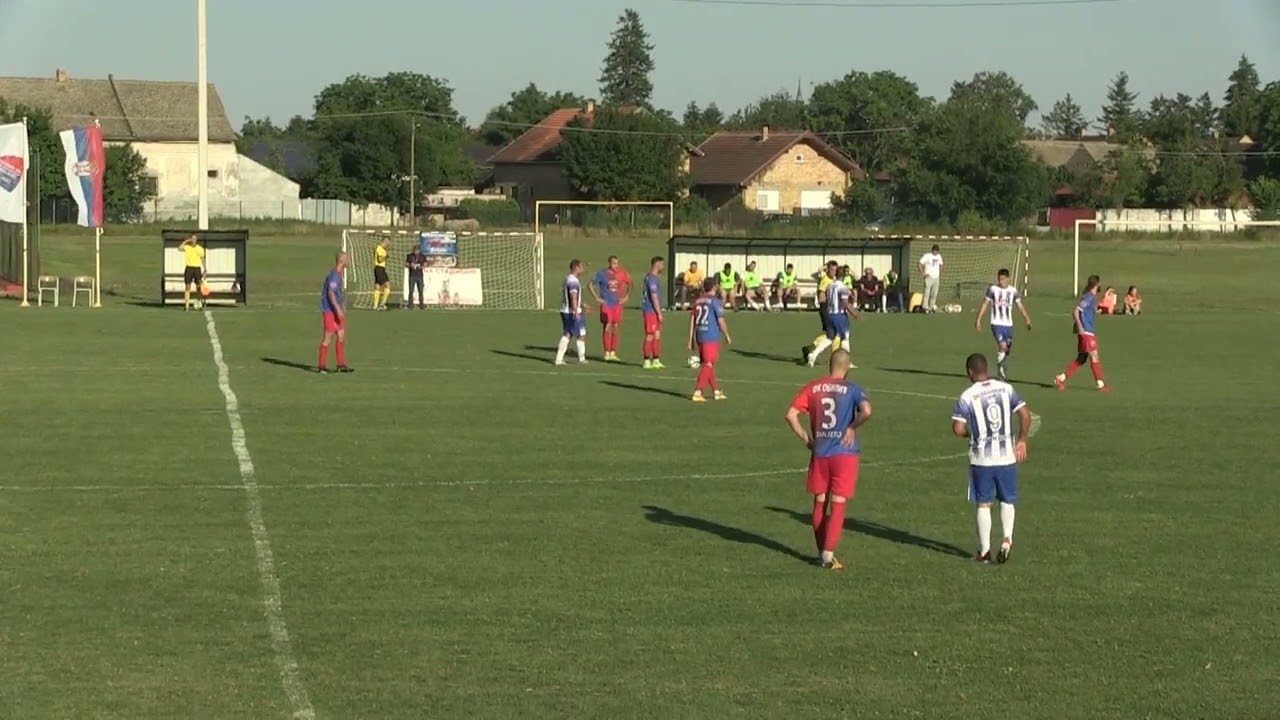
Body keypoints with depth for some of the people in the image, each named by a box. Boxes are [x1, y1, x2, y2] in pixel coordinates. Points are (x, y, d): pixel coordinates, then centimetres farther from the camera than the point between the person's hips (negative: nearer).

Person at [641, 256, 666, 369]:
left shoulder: (656, 277, 15)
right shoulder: (652, 279, -17)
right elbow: (654, 297, -21)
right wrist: (659, 313, -20)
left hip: (655, 311, 10)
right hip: (651, 311, -10)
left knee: (657, 335, 12)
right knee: (650, 335, -4)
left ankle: (656, 360, 16)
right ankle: (647, 361, 1)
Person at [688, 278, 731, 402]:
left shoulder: (698, 302, 11)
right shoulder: (716, 302, -8)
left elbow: (692, 320, 10)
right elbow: (721, 321, -11)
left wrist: (691, 339, 13)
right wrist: (727, 336, 2)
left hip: (700, 336, 7)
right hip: (712, 337, -7)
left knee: (708, 364, 16)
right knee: (708, 365, -5)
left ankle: (716, 391, 27)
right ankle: (697, 392, -14)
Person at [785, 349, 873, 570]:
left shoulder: (812, 388, 4)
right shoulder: (851, 389, -6)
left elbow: (791, 415, -2)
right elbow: (866, 411, -23)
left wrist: (806, 438, 7)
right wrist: (852, 427, -6)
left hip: (819, 453, 3)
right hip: (844, 453, -3)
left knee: (820, 503, 15)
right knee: (838, 505, 0)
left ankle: (822, 552, 21)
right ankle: (828, 554, -6)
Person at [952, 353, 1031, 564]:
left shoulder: (967, 397, -9)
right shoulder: (1006, 389, -1)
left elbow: (958, 429, -14)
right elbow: (1025, 414, -5)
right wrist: (1022, 440, 6)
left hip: (981, 459, -2)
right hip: (1007, 456, 2)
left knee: (983, 504, 9)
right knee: (1007, 501, 16)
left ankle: (984, 551, 12)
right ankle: (1007, 537, -6)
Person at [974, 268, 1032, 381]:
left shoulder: (1013, 291, 4)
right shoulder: (992, 289, -3)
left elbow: (1020, 306, 7)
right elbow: (985, 304, 2)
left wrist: (1027, 320, -4)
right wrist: (978, 319, -2)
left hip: (1008, 324, 3)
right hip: (996, 324, -3)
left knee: (1008, 349, 8)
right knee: (1002, 346, -21)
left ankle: (1004, 374, 23)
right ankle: (1001, 369, -6)